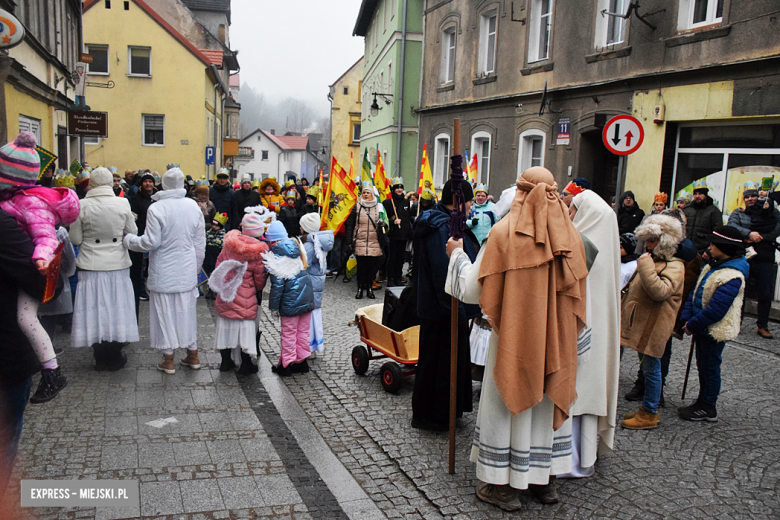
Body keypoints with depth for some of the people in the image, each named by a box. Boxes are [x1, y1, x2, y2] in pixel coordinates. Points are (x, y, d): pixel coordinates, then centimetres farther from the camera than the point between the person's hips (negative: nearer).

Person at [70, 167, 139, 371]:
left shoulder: (82, 205, -9)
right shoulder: (122, 204, -8)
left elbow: (75, 239, -4)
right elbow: (132, 232, 1)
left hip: (91, 266, -1)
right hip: (117, 265, 1)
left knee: (95, 309, 9)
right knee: (116, 308, 12)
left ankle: (101, 358, 18)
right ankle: (115, 357, 21)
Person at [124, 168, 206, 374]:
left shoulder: (156, 208, -13)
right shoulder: (193, 206, 2)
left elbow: (151, 242, -13)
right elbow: (200, 243, 7)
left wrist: (129, 239, 4)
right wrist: (196, 267, 18)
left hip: (164, 272, -4)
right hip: (187, 271, 4)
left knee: (165, 312, 5)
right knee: (187, 310, 15)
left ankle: (168, 360, 13)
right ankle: (193, 355, 23)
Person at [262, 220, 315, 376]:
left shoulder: (276, 256, -13)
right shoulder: (296, 248, 8)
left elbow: (277, 284, -14)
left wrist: (273, 305, -7)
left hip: (290, 302, -7)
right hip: (307, 297, 7)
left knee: (289, 334, 5)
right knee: (303, 332, 14)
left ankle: (286, 365, 15)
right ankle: (302, 361, 24)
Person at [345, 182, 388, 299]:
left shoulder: (379, 207, 7)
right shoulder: (357, 207, 5)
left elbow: (386, 223, 14)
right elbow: (349, 226, 4)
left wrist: (383, 225, -12)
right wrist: (349, 242, -2)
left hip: (374, 243, 1)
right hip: (359, 243, -1)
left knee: (372, 266, 5)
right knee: (360, 266, 3)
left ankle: (369, 288, 19)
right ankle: (360, 288, 14)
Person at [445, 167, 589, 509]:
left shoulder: (504, 233, -15)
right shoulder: (570, 235, -2)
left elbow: (474, 289, -10)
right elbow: (578, 295, 6)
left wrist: (457, 254, 5)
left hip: (514, 336, -4)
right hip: (556, 339, 4)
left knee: (506, 403, 9)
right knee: (549, 399, 18)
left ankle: (503, 485, 20)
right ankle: (545, 479, 31)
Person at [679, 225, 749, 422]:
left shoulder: (732, 277, -25)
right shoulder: (712, 266, 5)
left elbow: (716, 310, -28)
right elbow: (696, 292, 9)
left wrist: (692, 325, -19)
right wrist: (687, 318, -1)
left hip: (715, 331, -9)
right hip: (702, 327, 9)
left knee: (710, 367, 4)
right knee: (703, 365, 19)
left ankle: (708, 409, 19)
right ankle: (703, 402, 33)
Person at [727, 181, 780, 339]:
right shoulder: (738, 213, 9)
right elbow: (731, 226, -10)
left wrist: (760, 237, -15)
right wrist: (749, 234, -24)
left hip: (765, 260, 1)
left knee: (766, 294, 4)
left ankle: (762, 326, 16)